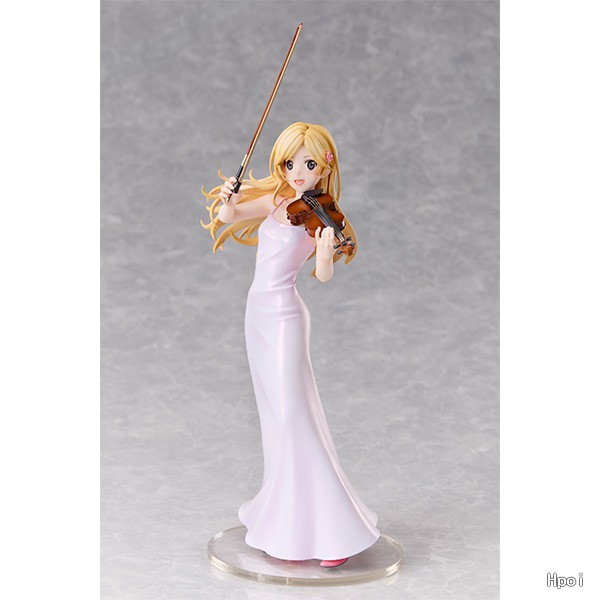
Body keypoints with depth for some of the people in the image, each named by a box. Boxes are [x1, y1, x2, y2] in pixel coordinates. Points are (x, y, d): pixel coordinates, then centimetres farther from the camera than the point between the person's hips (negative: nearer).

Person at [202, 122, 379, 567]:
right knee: (275, 414, 13)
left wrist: (325, 248, -42)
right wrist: (227, 201, -19)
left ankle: (335, 529, -2)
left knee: (294, 416, -8)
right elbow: (228, 216, 2)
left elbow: (324, 276, -21)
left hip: (284, 316, -7)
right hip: (259, 312, 7)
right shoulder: (274, 200, 6)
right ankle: (288, 515, 25)